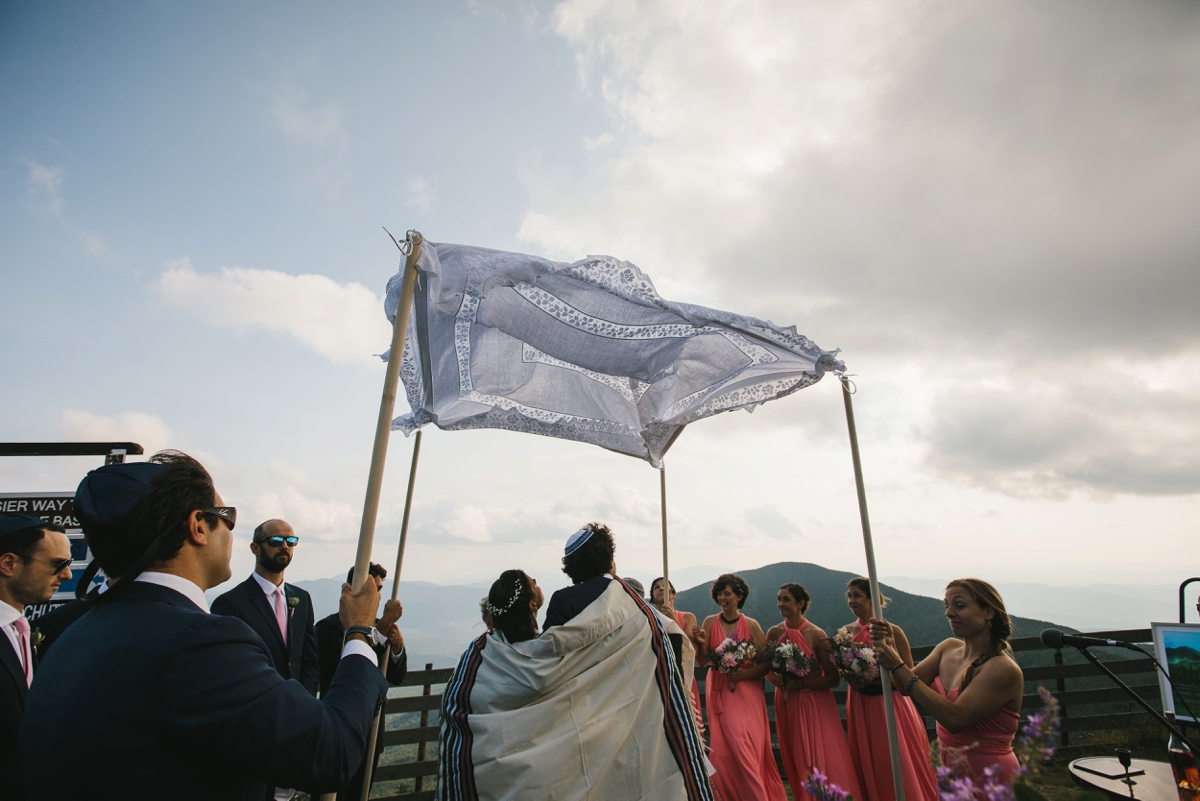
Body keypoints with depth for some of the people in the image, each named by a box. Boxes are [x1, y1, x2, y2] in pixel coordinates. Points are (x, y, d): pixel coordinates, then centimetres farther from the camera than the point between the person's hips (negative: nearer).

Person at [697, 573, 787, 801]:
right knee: (722, 750, 2)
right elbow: (702, 661, -3)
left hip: (746, 692, -2)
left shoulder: (751, 625, -5)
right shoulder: (710, 622, 0)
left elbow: (766, 663, -6)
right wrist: (701, 643, -23)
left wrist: (743, 674, -18)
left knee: (744, 748, -6)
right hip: (719, 692, 2)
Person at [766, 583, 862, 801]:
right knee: (798, 764, 14)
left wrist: (800, 683, -21)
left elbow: (833, 679, -14)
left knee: (824, 761, -1)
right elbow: (766, 668, 9)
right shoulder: (774, 633, -3)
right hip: (787, 705, 4)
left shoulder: (816, 635, -15)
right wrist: (777, 680, -12)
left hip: (815, 705, -4)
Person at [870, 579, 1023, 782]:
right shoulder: (948, 648, -1)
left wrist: (898, 666, -31)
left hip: (988, 777, -5)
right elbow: (906, 688, -5)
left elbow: (955, 719, -30)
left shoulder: (1003, 669, -22)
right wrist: (890, 646, -21)